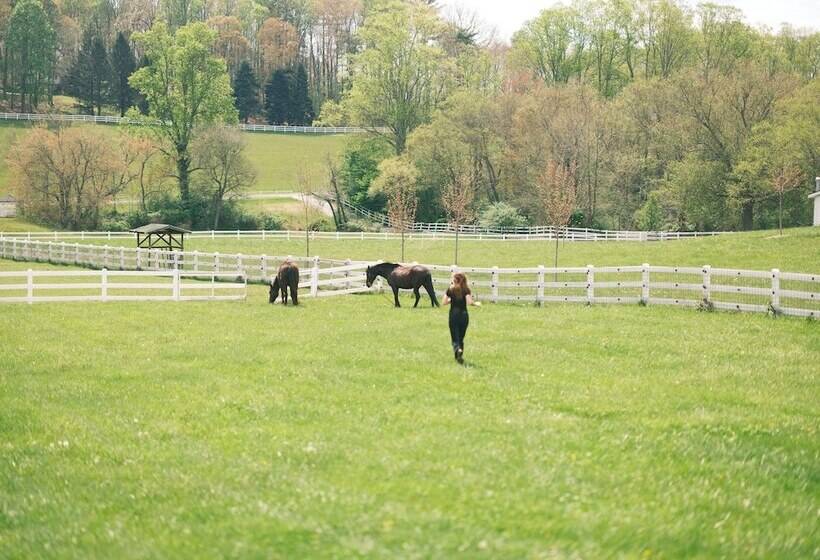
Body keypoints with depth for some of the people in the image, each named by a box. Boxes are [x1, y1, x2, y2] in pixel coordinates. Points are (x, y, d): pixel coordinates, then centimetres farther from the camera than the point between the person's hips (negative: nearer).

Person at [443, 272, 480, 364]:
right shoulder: (466, 289, -2)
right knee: (461, 338, 16)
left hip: (453, 315, -1)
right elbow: (469, 302, -15)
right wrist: (476, 303, 5)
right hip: (464, 315, 1)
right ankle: (459, 356, 15)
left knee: (455, 339, -1)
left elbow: (445, 302, -2)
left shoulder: (451, 289, 0)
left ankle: (458, 349, -31)